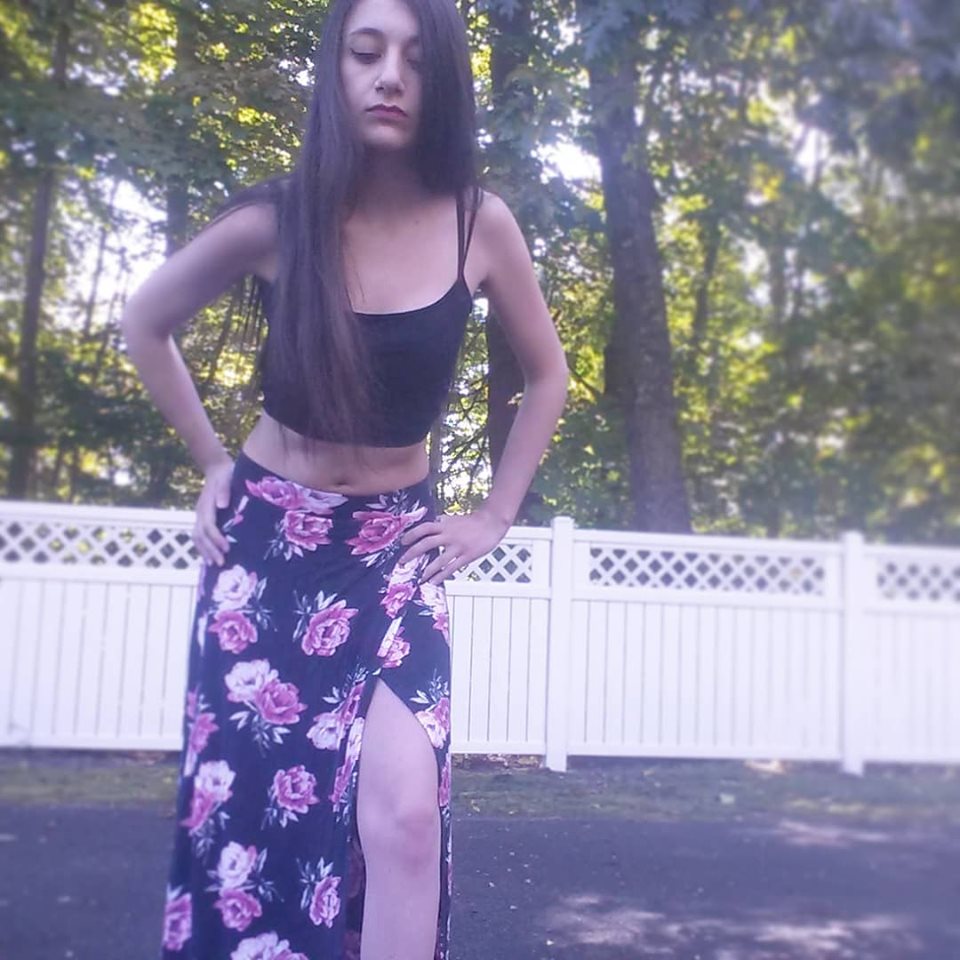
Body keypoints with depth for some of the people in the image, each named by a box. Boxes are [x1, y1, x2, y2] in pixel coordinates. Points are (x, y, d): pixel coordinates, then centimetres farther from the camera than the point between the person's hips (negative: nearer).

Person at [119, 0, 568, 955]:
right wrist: (212, 461, 4)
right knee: (241, 814, 5)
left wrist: (493, 517, 3)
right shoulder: (275, 220, -10)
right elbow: (144, 324, 8)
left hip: (393, 546, 0)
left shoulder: (480, 224, -8)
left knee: (404, 814, -18)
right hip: (265, 539, 1)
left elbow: (546, 376, 8)